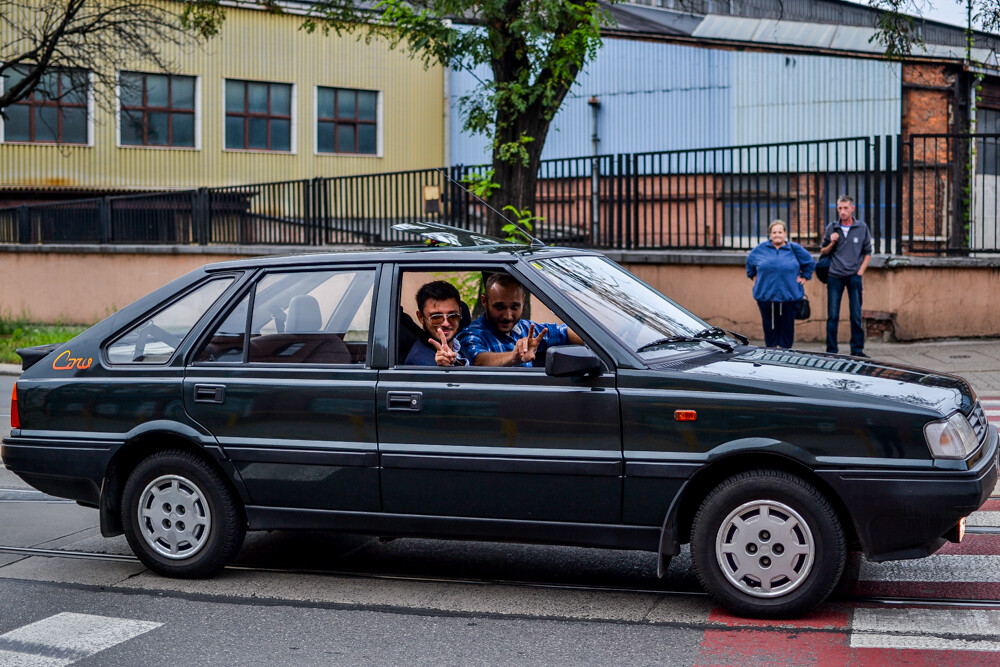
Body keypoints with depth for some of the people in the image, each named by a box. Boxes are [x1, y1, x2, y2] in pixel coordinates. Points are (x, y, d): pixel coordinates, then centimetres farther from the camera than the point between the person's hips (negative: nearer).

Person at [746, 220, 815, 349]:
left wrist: (805, 277, 12)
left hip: (789, 296, -1)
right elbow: (750, 262, 25)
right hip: (765, 297, 1)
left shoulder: (794, 249, 5)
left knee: (787, 327, 0)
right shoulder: (760, 249, 7)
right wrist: (753, 276, 20)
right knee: (769, 327, 4)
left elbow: (810, 263, 18)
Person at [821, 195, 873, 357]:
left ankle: (857, 349, 9)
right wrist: (832, 243, -8)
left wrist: (860, 271, -1)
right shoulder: (831, 228, 5)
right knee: (833, 316, 1)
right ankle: (831, 350, 6)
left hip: (854, 276, 0)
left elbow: (868, 252, 10)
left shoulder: (862, 228, 5)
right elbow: (823, 252, 12)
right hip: (835, 276, 0)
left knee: (856, 315, 2)